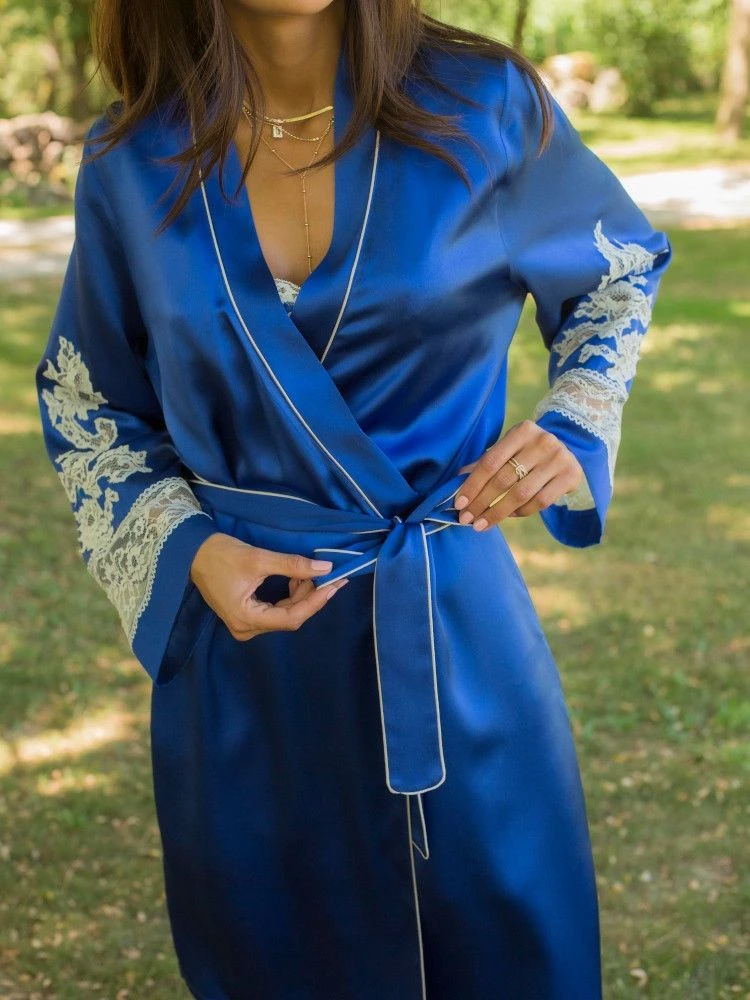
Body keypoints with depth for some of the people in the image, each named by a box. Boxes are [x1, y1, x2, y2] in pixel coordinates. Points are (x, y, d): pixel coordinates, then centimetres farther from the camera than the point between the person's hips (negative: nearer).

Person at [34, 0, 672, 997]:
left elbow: (619, 272, 11)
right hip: (239, 631, 1)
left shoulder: (482, 104, -8)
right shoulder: (133, 163, -5)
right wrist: (184, 543, -8)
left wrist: (576, 429, -7)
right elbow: (85, 405, 9)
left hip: (456, 628, 0)